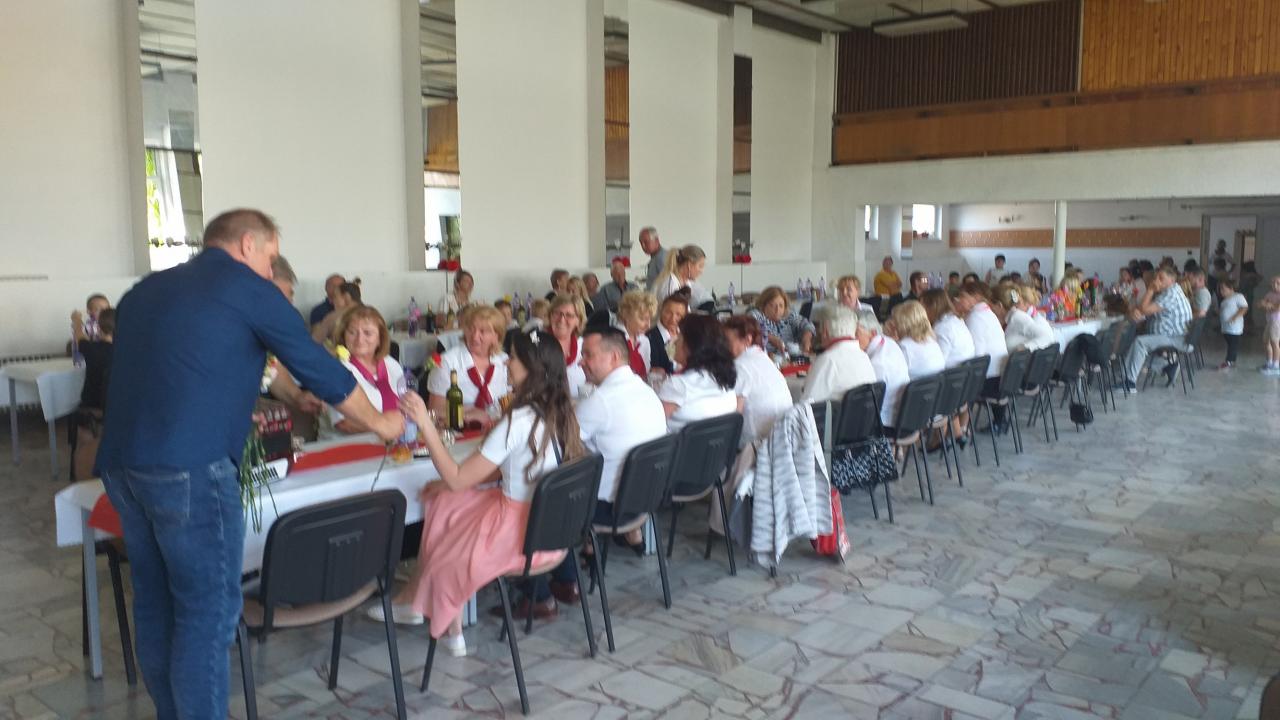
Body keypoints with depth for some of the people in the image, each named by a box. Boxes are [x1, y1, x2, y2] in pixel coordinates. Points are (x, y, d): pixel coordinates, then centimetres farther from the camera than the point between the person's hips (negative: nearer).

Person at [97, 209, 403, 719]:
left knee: (155, 603, 17)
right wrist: (380, 423, 16)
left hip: (119, 463, 8)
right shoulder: (247, 288, 1)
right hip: (189, 469, -8)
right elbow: (319, 369, 3)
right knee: (208, 610, 1)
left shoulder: (145, 289, 21)